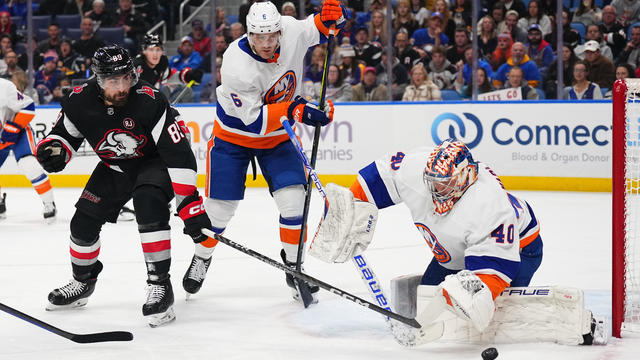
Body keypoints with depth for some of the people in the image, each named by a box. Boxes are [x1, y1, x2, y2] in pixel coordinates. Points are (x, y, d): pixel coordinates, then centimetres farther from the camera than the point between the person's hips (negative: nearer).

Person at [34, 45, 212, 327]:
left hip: (154, 163, -5)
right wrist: (53, 149, -24)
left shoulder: (149, 102, -34)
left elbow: (178, 153, -34)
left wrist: (190, 203, -38)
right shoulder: (80, 102, -21)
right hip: (114, 168, 5)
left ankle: (160, 285, -22)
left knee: (149, 206, -32)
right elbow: (65, 134, 1)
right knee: (84, 221, 2)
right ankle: (82, 282, 32)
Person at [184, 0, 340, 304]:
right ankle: (201, 259, 30)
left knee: (293, 199, -10)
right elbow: (254, 120, -31)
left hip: (278, 135, 3)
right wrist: (293, 112, -40)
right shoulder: (236, 65, -34)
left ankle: (294, 268, 6)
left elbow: (320, 29, 1)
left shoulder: (291, 31, -21)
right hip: (234, 134, -3)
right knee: (220, 207, 2)